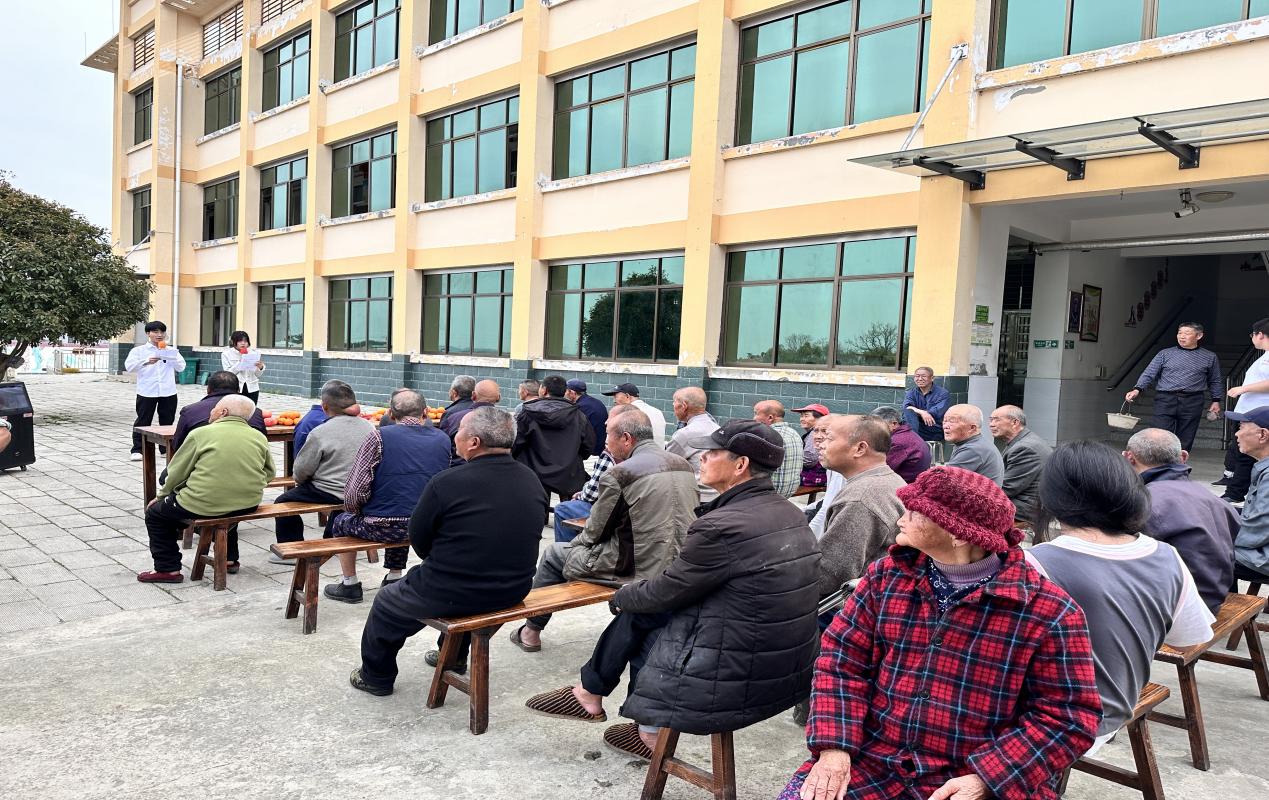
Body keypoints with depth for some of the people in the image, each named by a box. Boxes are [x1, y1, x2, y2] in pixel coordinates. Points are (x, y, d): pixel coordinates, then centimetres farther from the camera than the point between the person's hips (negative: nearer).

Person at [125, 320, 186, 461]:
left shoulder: (171, 351, 12)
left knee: (167, 421, 9)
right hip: (146, 392, -2)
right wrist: (146, 361, -24)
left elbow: (181, 367, 3)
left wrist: (169, 356, -10)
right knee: (143, 421, 1)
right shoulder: (139, 350, 4)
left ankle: (166, 448, 19)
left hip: (168, 392, 2)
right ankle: (137, 450, 5)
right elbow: (129, 366, -8)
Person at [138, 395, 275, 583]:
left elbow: (176, 473, 3)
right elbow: (269, 473, 14)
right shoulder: (260, 437, 6)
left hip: (204, 507, -5)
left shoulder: (201, 434, -3)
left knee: (155, 512, 19)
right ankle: (229, 559, 40)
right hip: (248, 506, 5)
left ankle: (168, 569, 17)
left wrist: (161, 496, 19)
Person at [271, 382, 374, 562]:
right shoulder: (369, 427, 0)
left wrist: (300, 482, 16)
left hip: (331, 493, -6)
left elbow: (301, 470, -9)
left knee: (283, 502, 10)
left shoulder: (320, 433, -16)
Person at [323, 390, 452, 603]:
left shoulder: (379, 437, -10)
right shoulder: (444, 440, 2)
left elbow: (355, 491, -12)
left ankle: (350, 585, 33)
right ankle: (394, 578, 40)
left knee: (341, 521, 27)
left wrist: (354, 511, 9)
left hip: (381, 528, -4)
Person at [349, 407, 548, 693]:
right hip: (514, 592, 6)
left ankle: (377, 676, 41)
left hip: (454, 596, -5)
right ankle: (454, 656, 50)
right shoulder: (532, 480, -4)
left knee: (386, 602, 22)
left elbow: (418, 541, -8)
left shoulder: (446, 483, -21)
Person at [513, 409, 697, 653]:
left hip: (638, 569, -7)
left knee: (554, 553, 15)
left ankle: (532, 631, 30)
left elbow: (595, 532, -6)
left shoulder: (618, 474, -16)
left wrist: (577, 542, 15)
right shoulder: (684, 464, 5)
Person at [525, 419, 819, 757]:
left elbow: (664, 592, -11)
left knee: (636, 611, 8)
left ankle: (590, 693, 30)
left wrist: (622, 596, 10)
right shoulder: (790, 514, 3)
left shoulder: (721, 526, -24)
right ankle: (649, 728, 27)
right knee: (642, 607, 15)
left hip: (738, 676, -8)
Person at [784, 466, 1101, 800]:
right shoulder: (886, 576, 3)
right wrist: (833, 748, -11)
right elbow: (842, 659, 2)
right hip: (872, 763, 3)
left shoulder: (1048, 612, -9)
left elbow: (1067, 716, -7)